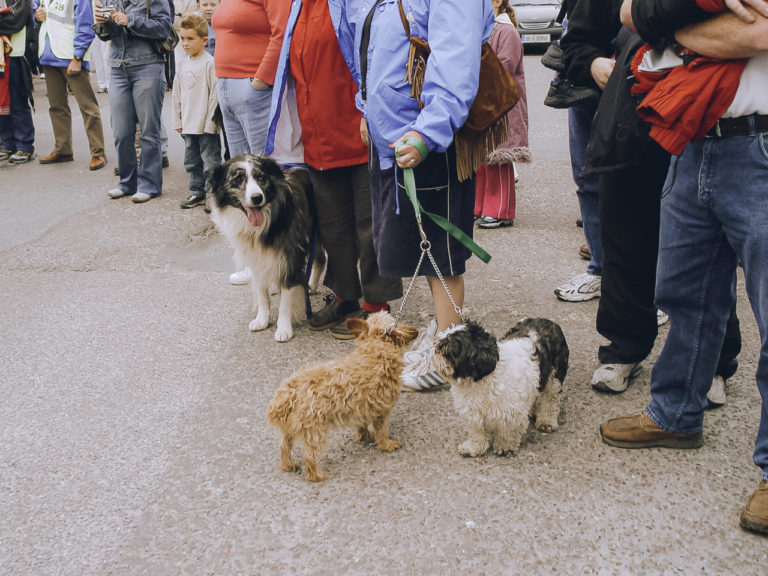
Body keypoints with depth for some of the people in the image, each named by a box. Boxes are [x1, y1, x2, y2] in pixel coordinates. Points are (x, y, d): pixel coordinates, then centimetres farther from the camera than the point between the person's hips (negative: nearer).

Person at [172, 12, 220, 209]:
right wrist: (178, 121, 16)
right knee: (192, 161, 15)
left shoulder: (209, 63, -11)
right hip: (188, 124, 8)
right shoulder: (182, 64, 11)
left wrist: (211, 123, -15)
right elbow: (177, 94, 18)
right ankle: (197, 193, 26)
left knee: (211, 161, -1)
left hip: (206, 125, -8)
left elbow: (214, 95, -13)